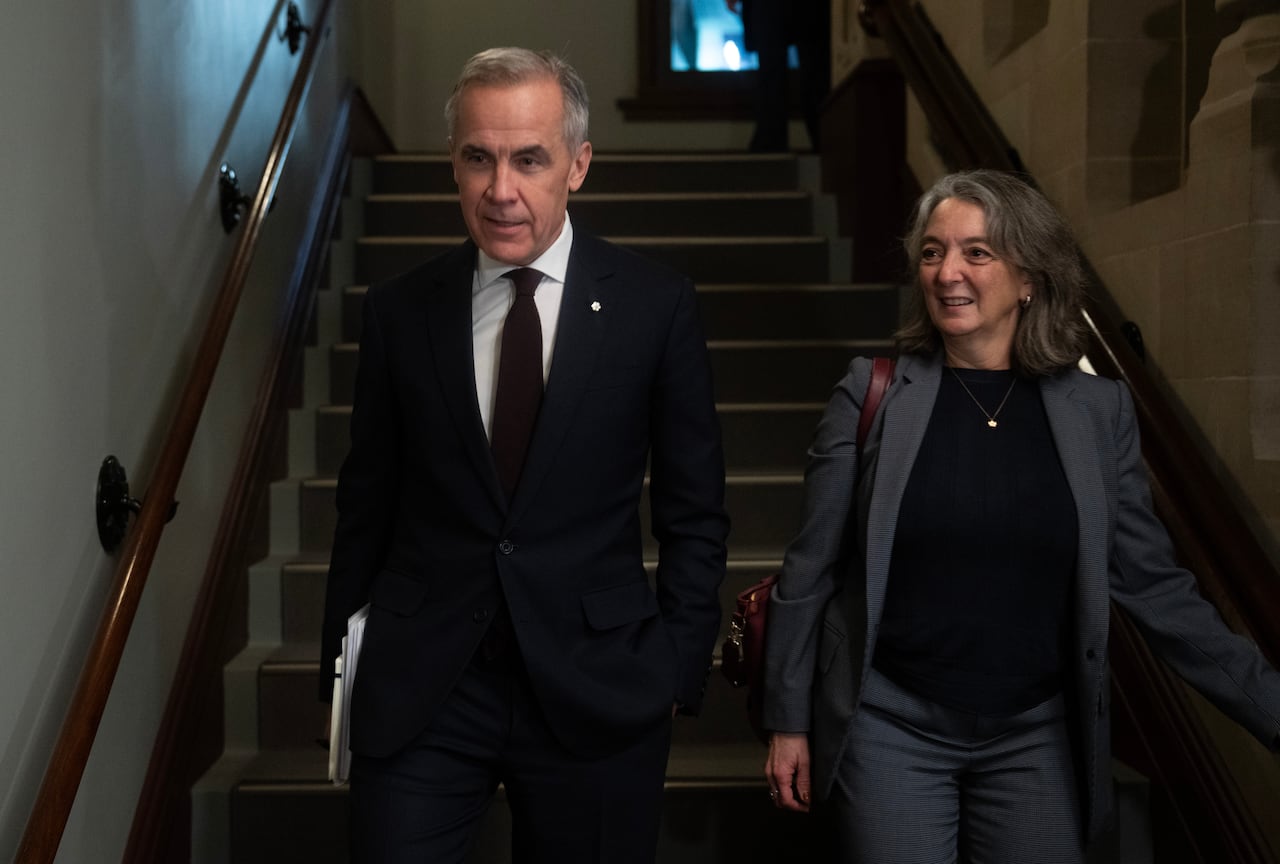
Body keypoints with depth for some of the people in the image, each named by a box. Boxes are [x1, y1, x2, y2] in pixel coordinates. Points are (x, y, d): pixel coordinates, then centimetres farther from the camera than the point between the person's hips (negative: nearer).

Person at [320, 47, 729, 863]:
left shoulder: (654, 304, -5)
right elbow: (367, 504, 7)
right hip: (417, 689, 1)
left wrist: (677, 671, -2)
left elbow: (694, 512, 1)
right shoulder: (399, 310, 0)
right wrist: (343, 661, 8)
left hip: (597, 692, 0)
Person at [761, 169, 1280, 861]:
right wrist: (788, 721, 1)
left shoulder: (1098, 410, -1)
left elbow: (1154, 586, 3)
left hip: (1037, 739, 2)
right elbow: (811, 571, -2)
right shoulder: (871, 394, -5)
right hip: (893, 729, -2)